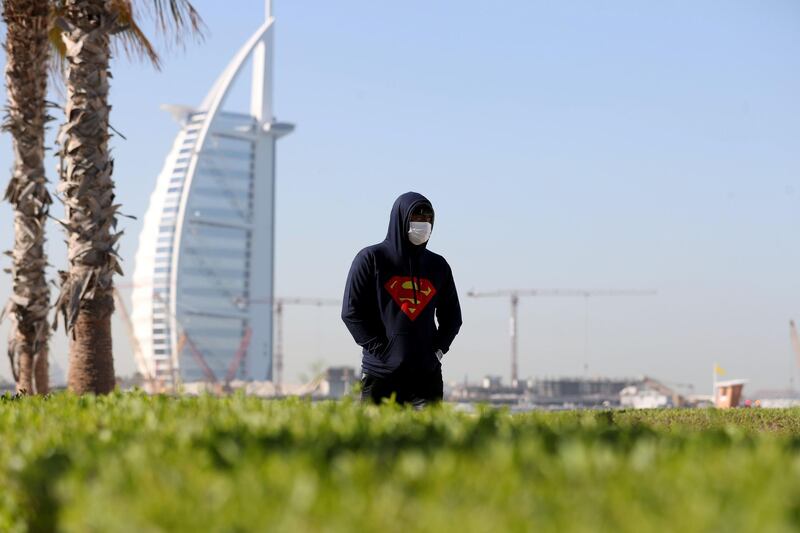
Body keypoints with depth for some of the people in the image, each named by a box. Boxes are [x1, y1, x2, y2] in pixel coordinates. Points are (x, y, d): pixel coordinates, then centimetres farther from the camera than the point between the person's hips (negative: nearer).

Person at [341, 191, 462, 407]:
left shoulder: (438, 265, 15)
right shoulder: (371, 258, 2)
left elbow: (452, 316, 22)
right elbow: (351, 312, -2)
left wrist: (438, 348, 5)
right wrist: (380, 350, -9)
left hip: (427, 375, 3)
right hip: (380, 374, -3)